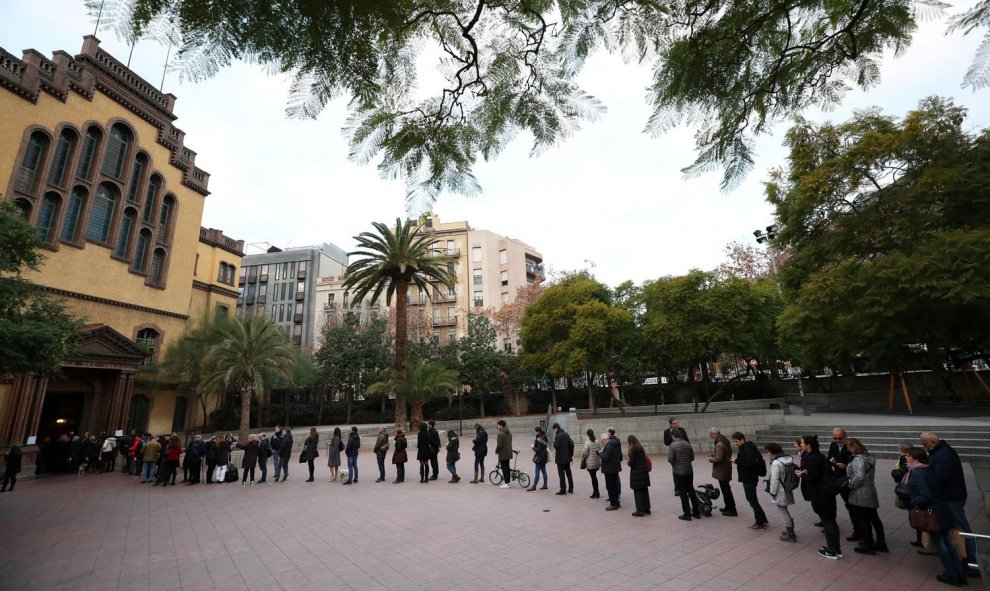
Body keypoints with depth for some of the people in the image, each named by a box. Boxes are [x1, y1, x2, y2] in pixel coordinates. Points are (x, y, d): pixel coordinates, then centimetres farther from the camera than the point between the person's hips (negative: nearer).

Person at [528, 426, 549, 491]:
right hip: (544, 457, 9)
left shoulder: (540, 439, -23)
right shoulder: (545, 437, 6)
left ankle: (534, 487, 2)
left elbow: (538, 450, -23)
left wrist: (533, 447, -6)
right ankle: (545, 485, 20)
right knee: (544, 472, 14)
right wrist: (535, 444, 6)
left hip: (539, 458, -9)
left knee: (536, 472, -3)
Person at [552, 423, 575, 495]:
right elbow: (571, 444, 8)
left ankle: (563, 490, 2)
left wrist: (554, 443, 0)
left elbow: (556, 446, -22)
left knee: (561, 474, 0)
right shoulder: (566, 434, 6)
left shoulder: (558, 436, -18)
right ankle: (571, 489, 23)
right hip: (567, 457, 8)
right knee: (568, 473, 16)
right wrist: (571, 455, 13)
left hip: (560, 458, -8)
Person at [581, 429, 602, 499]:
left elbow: (585, 453, -15)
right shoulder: (597, 442, 0)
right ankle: (595, 492, 23)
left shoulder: (587, 443, -15)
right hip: (597, 462, 5)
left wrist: (582, 457, 5)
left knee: (593, 477, 4)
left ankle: (596, 493, 9)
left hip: (590, 463, -5)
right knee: (594, 477, 17)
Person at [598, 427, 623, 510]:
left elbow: (605, 457, -25)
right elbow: (620, 456, 15)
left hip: (609, 468, -9)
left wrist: (599, 453, -10)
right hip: (616, 467, 9)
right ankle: (616, 502, 27)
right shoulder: (617, 442, 7)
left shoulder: (609, 444, -22)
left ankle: (614, 504, 6)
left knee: (610, 486, 1)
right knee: (614, 485, 18)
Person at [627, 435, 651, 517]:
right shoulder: (641, 448, 7)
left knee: (637, 492, 1)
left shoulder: (632, 450, -14)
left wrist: (628, 462, 5)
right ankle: (647, 508, 23)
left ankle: (639, 510, 4)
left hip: (636, 473, -7)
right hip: (644, 471, 7)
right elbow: (644, 459, 11)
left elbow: (631, 463, -16)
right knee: (645, 490, 15)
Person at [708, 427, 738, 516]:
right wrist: (713, 456, 9)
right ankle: (728, 507, 34)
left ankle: (732, 510, 9)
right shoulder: (725, 440, 7)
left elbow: (718, 459, -26)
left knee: (726, 491, 1)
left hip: (722, 471, -10)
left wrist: (711, 459, -9)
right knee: (726, 490, 21)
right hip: (726, 470, 10)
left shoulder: (719, 444, -25)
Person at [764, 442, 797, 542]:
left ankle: (791, 535, 13)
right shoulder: (788, 459, 3)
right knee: (785, 510, 22)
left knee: (783, 511, 5)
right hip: (787, 489, 9)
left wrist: (772, 492, -11)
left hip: (780, 491, -9)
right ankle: (790, 530, 32)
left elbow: (774, 479, -22)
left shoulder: (776, 463, -22)